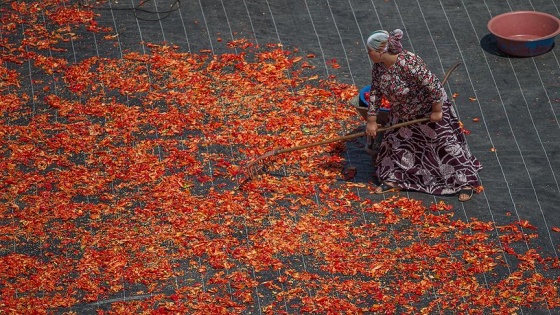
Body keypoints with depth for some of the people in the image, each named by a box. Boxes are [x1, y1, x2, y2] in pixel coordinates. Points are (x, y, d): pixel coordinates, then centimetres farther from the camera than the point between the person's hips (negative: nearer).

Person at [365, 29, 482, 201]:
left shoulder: (409, 64, -38)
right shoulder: (378, 66, -14)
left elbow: (434, 86, -31)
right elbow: (375, 92, -3)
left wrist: (437, 111, -21)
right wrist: (371, 120, -3)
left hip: (428, 109, -7)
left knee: (446, 144, -1)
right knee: (396, 142, 14)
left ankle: (465, 182, 8)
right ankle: (396, 180, 30)